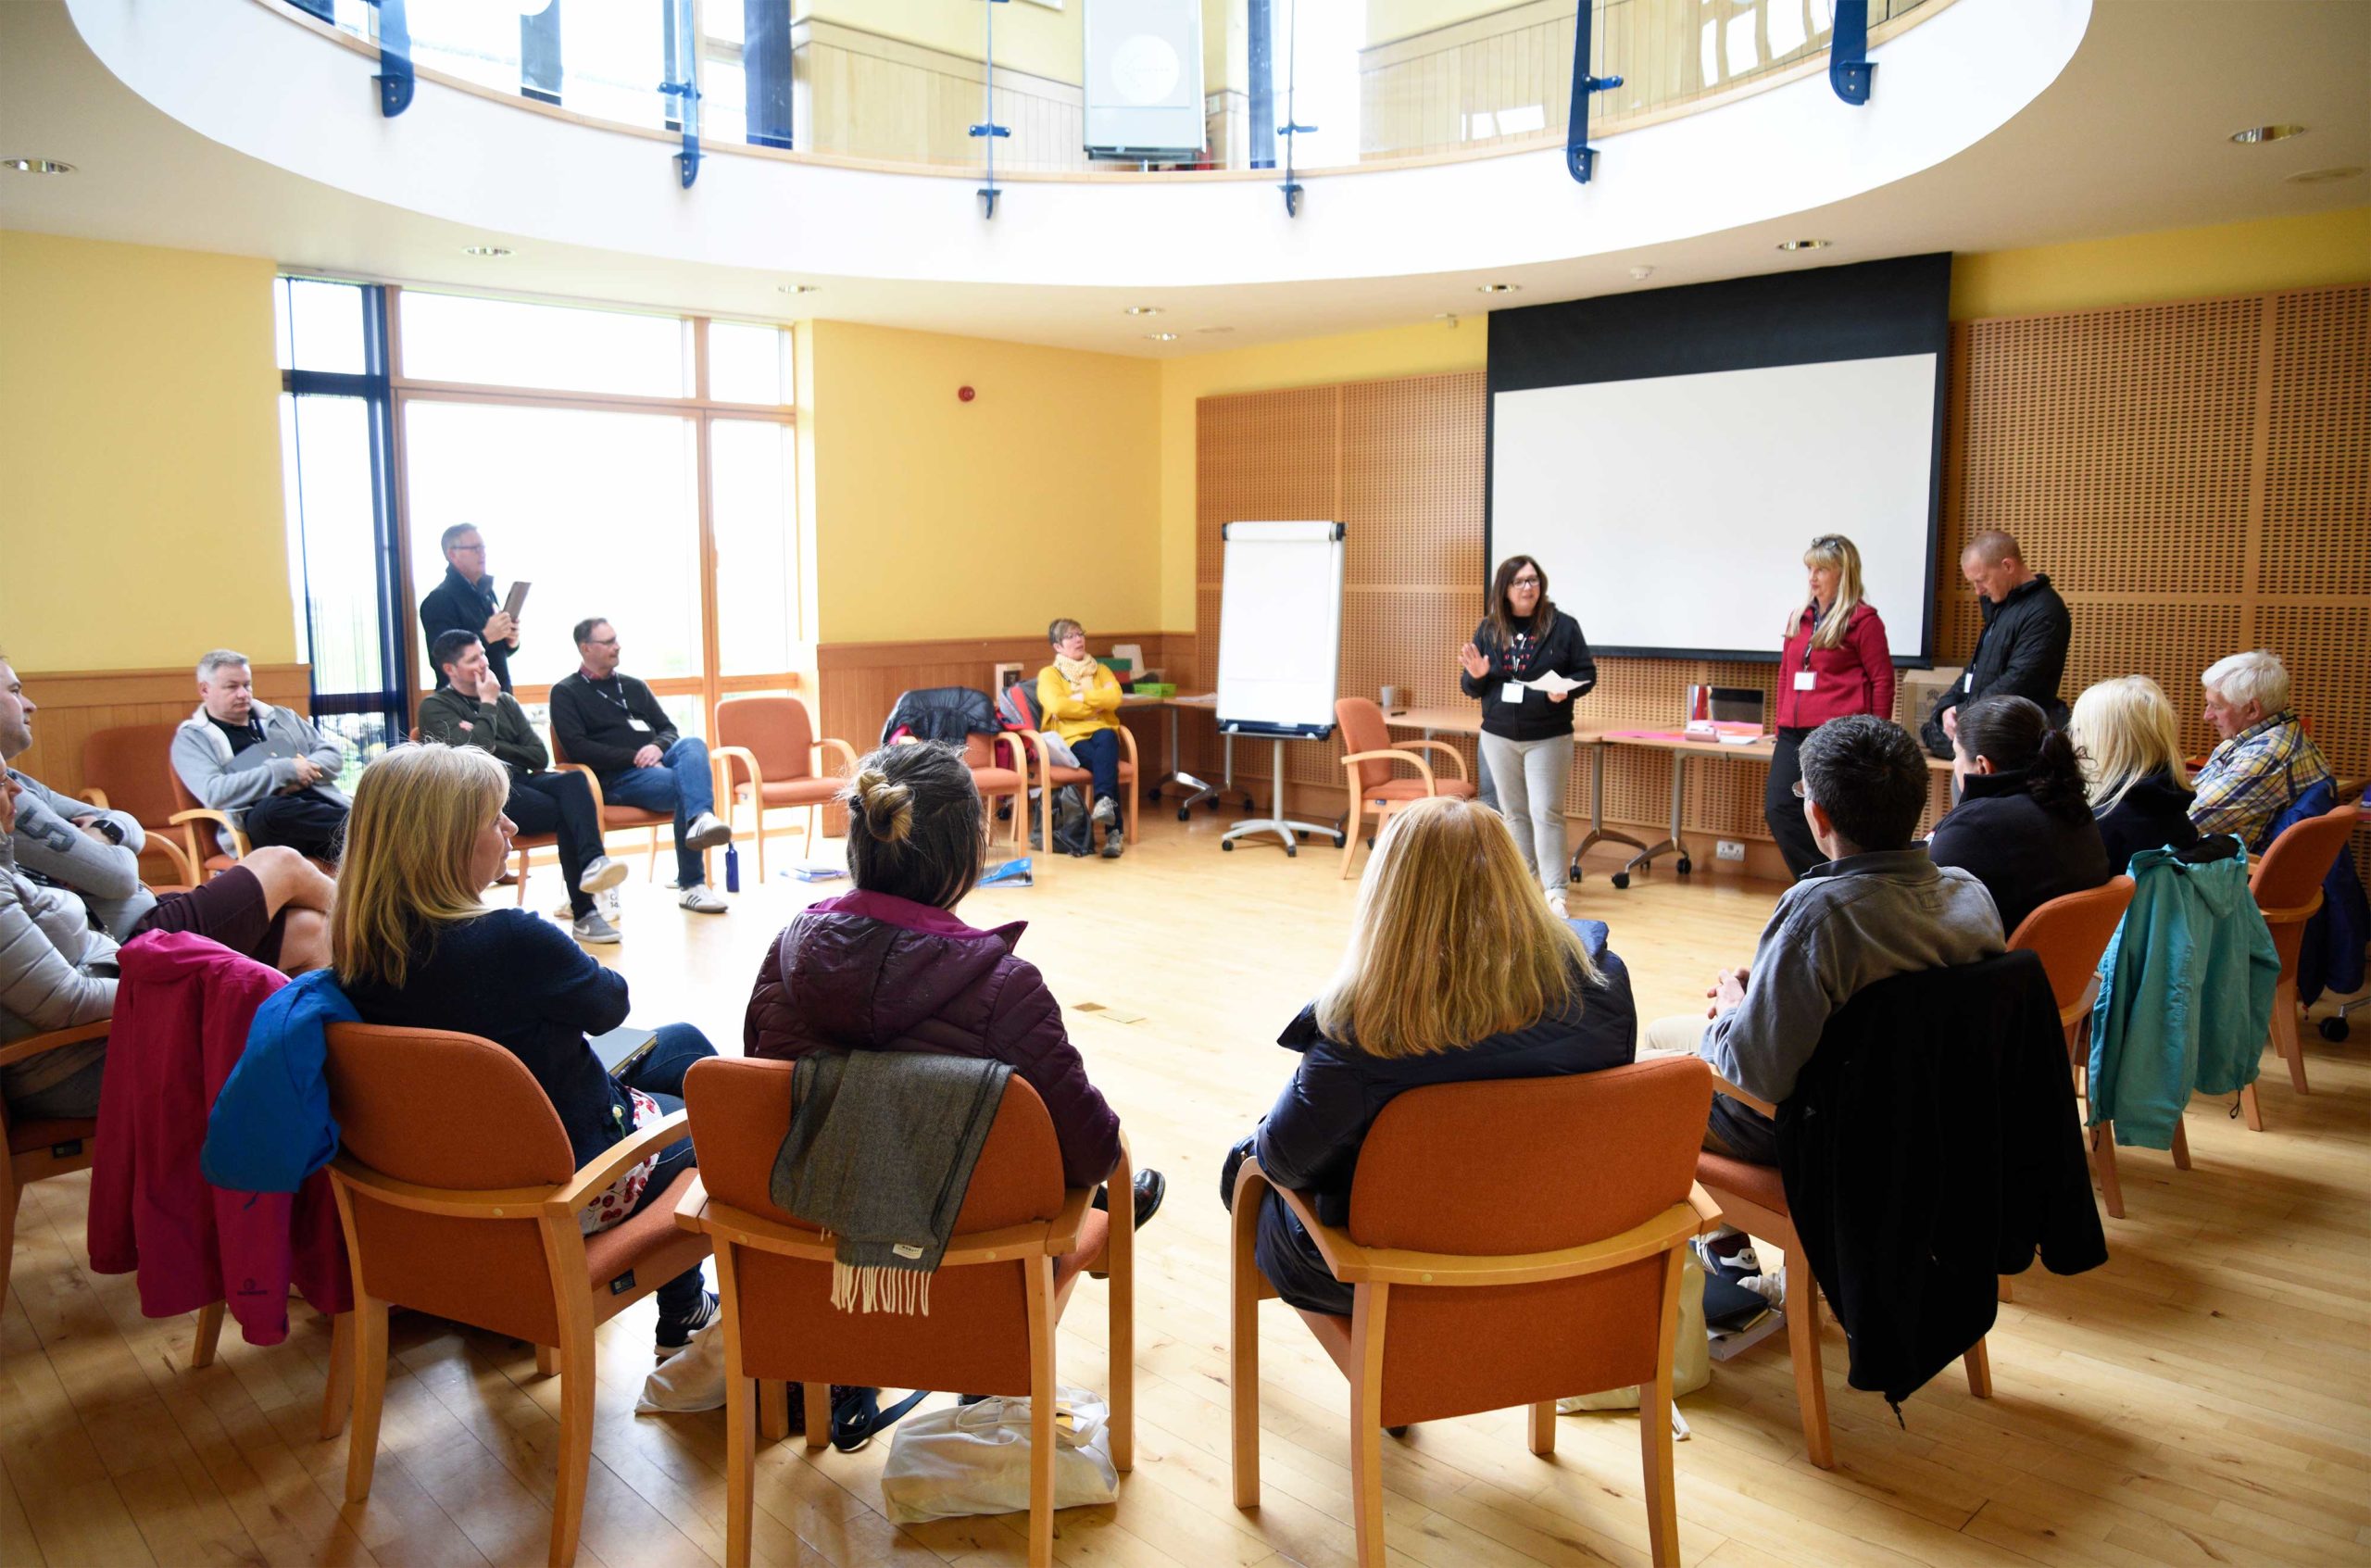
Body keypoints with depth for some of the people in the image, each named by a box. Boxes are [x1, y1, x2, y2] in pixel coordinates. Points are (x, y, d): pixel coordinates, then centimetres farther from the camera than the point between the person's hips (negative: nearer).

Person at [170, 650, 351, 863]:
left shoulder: (281, 717, 26)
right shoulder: (192, 739, 11)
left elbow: (334, 755, 20)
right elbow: (215, 793, -7)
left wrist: (306, 770, -2)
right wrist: (284, 771, -9)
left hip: (321, 804, 4)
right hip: (261, 824, -4)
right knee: (271, 810, -40)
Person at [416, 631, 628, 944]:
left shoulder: (505, 701, 24)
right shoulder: (435, 707, 8)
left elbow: (540, 757, 15)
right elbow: (474, 753, -11)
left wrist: (494, 747, 0)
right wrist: (487, 705, 0)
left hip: (522, 781, 4)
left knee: (574, 781, -31)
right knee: (567, 814, -29)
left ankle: (592, 863, -50)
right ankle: (583, 913, -31)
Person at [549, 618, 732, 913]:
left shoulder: (633, 686, 27)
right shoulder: (566, 693, 10)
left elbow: (669, 729, 21)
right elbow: (577, 748, -5)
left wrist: (658, 747, -5)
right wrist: (634, 757, -14)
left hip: (657, 761, 5)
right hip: (615, 778, -5)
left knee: (692, 744, -31)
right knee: (685, 785, -33)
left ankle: (701, 820, -57)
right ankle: (691, 885, -36)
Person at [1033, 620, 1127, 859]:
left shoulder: (1101, 670, 21)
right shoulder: (1049, 674, 8)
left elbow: (1115, 698, 0)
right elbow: (1058, 707, -12)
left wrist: (1080, 698, -5)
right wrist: (1097, 704, -3)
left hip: (1103, 734, 3)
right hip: (1071, 740, -3)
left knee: (1106, 737, -36)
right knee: (1105, 763, -33)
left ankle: (1104, 801, -48)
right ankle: (1115, 830, -35)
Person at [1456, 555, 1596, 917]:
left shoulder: (1563, 626, -4)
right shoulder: (1488, 629, 4)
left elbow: (1587, 674, -1)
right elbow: (1470, 688, 8)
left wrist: (1565, 690, -21)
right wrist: (1476, 675, -15)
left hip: (1548, 738, -3)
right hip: (1498, 736, 3)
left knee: (1546, 813, -6)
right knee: (1513, 812, 11)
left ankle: (1555, 893, -1)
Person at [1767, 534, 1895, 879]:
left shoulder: (1862, 620, -3)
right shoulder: (1799, 618, 16)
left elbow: (1883, 681, -2)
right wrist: (1781, 728, 18)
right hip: (1795, 735, 6)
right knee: (1778, 809, -2)